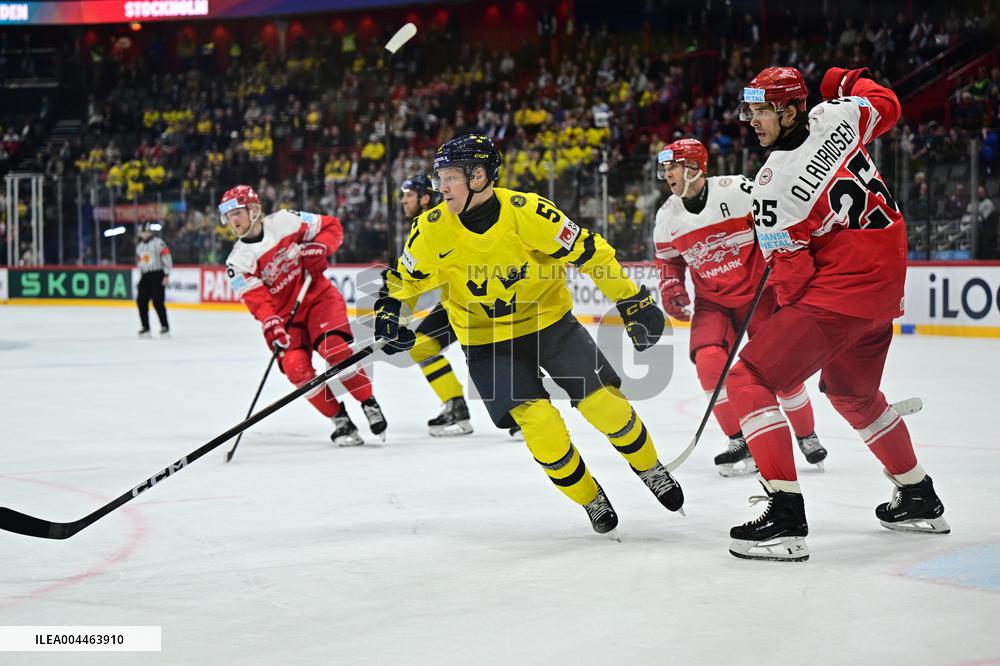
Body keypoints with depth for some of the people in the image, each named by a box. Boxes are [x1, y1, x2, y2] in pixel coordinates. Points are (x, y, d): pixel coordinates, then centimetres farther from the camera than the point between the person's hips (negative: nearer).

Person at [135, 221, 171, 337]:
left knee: (157, 302, -14)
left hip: (158, 275, -7)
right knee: (141, 301, -1)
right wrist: (141, 276, 21)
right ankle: (145, 328, 7)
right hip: (145, 276, 7)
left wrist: (166, 275, -15)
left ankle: (165, 327, -6)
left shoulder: (158, 242, -7)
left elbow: (167, 258, -11)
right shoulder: (139, 245, 17)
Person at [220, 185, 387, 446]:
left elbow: (332, 227, 3)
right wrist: (271, 325, -31)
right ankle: (340, 420, -5)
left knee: (334, 348, -27)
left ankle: (369, 403, -9)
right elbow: (257, 299, -14)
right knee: (295, 367, -21)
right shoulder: (238, 261, -4)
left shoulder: (284, 222, -6)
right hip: (285, 314, 2)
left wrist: (318, 249, -16)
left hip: (319, 297, -2)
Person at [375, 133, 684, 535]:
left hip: (550, 321, 0)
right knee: (538, 422, -15)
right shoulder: (433, 230, -15)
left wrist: (632, 301, -12)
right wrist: (388, 314, -13)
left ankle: (651, 470, 23)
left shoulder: (527, 212, -22)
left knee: (604, 403, -7)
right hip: (487, 341, 1)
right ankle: (589, 499, 10)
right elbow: (402, 280, 2)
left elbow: (587, 252, -14)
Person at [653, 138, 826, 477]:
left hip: (758, 291, -4)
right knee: (709, 361, -19)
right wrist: (671, 287, -4)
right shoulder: (667, 215, -2)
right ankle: (741, 443, -6)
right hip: (712, 300, 4)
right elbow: (668, 260, 13)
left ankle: (807, 437, 19)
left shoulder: (735, 189, -19)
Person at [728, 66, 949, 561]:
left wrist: (792, 311, 6)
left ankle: (786, 519, -18)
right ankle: (919, 500, 41)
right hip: (888, 280, 9)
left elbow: (790, 271, -13)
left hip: (841, 289, -9)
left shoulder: (774, 182, -19)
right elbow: (886, 105, 21)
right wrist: (844, 83, 32)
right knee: (849, 390, 30)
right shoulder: (836, 116, -1)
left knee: (749, 380, -8)